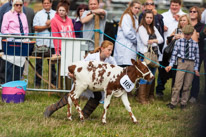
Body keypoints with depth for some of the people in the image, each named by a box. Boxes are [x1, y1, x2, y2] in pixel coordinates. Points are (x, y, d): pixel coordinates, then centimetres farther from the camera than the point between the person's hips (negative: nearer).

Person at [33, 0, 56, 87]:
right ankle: (37, 82, 6)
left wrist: (51, 23, -10)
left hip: (53, 42, 1)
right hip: (41, 42, -1)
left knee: (52, 63, 1)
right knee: (39, 63, 0)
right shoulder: (38, 14, 8)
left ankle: (53, 82, 7)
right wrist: (46, 26, -8)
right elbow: (36, 28, -1)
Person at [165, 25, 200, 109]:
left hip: (191, 64, 1)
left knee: (187, 85, 6)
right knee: (178, 84, -7)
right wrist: (170, 65, -6)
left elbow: (197, 57, 8)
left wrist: (196, 68, 3)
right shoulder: (179, 42, 2)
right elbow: (174, 54, 2)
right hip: (181, 62, -1)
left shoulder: (195, 44, 4)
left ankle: (183, 103, 17)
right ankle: (173, 103, -1)